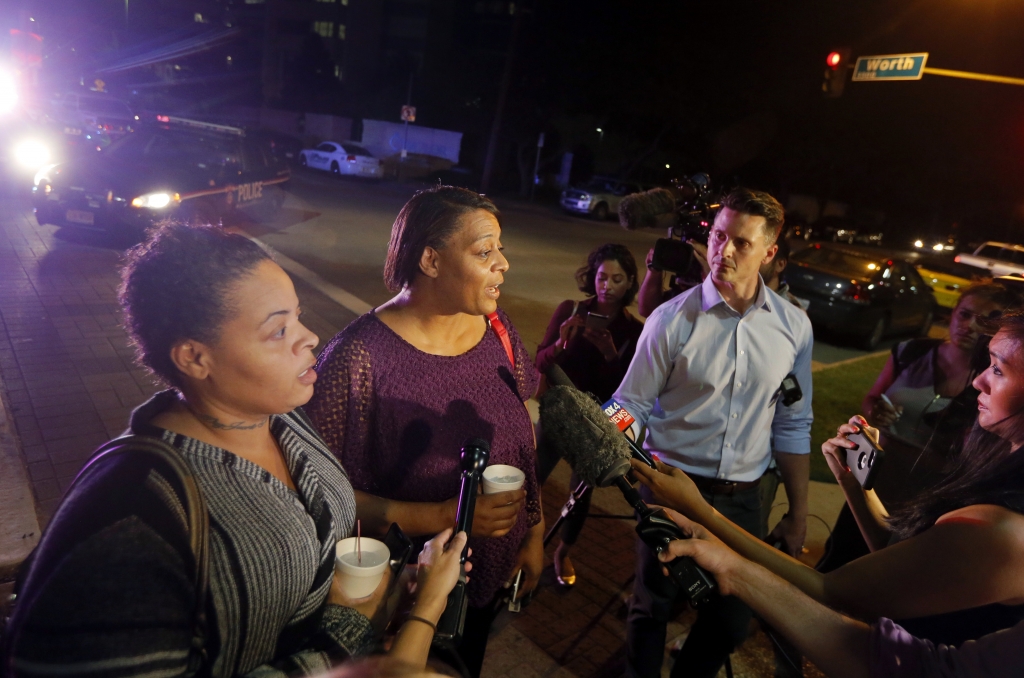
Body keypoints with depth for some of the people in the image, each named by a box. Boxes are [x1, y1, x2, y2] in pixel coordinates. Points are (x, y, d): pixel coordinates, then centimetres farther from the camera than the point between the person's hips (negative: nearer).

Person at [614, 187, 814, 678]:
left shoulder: (794, 326, -3)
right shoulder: (673, 319, -12)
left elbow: (792, 425, 5)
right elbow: (630, 409, -10)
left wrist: (797, 513, 10)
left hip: (743, 498, 3)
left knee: (732, 618, 17)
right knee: (653, 605, 14)